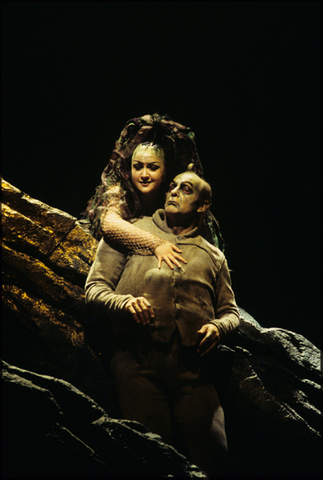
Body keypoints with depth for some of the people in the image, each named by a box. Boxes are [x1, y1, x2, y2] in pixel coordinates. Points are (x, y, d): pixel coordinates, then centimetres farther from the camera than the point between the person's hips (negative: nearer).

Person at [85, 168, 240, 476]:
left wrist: (218, 327, 3)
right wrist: (124, 302, -9)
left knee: (211, 455, -15)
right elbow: (94, 289, 14)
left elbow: (230, 311, 28)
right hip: (138, 360, -2)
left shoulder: (213, 256, 28)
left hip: (192, 367, 2)